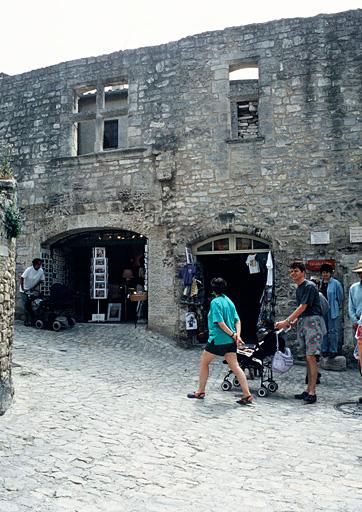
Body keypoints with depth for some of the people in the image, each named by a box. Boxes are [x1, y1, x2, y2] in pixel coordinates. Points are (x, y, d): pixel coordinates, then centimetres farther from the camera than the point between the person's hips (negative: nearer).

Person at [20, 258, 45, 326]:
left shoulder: (41, 271, -9)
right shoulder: (29, 270, -21)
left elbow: (41, 280, 0)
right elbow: (22, 278, -21)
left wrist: (34, 287, -9)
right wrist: (22, 288, -24)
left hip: (33, 290, 4)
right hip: (25, 291, -4)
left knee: (31, 306, 5)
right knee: (26, 306, -5)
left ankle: (31, 320, 12)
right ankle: (26, 321, 0)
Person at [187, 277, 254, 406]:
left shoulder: (215, 302, -12)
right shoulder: (229, 301, 11)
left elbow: (220, 322, -19)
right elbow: (237, 320, 7)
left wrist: (233, 334, -13)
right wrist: (237, 335, -3)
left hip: (217, 339, -7)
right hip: (230, 341, 7)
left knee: (204, 362, 12)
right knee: (235, 366, 4)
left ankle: (200, 391, 21)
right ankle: (247, 395, -3)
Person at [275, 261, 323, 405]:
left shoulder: (309, 286, -11)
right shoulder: (298, 289, 16)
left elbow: (303, 308, -16)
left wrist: (286, 322, -15)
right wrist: (293, 322, 10)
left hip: (312, 321, -9)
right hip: (302, 323, 9)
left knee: (311, 357, -10)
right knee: (308, 358, 10)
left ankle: (312, 392, -8)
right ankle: (308, 390, 14)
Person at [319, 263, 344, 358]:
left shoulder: (336, 283, -5)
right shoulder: (320, 283, 10)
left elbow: (340, 297, 1)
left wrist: (338, 307, 6)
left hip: (333, 311, -5)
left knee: (333, 331, -2)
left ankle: (333, 350, 5)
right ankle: (324, 350, 18)